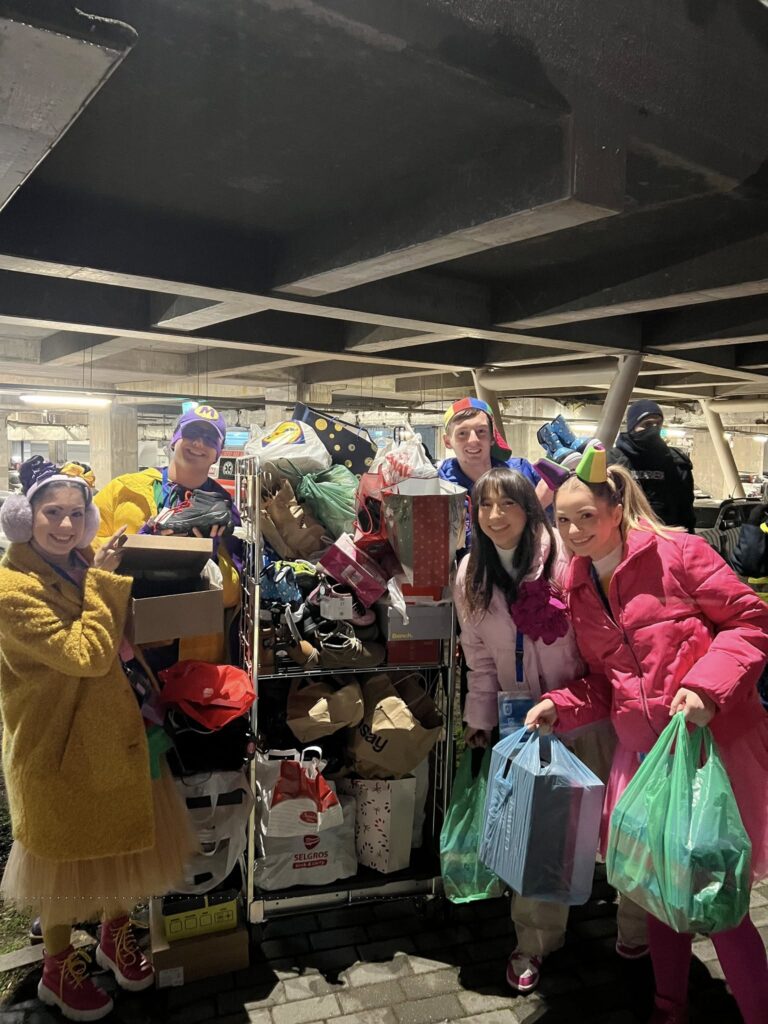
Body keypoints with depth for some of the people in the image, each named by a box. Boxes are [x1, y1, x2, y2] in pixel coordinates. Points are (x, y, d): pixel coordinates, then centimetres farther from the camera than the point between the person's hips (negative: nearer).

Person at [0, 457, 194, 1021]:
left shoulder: (83, 566, 1)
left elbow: (123, 640, 14)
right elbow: (89, 654, -27)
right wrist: (99, 579, -22)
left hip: (113, 732, 7)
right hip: (58, 745, -6)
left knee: (120, 841, 21)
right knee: (67, 859, 14)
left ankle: (116, 935, 46)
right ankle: (60, 969, 39)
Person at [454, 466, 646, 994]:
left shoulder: (566, 559, -16)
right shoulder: (471, 577, -2)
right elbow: (481, 658, 7)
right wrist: (480, 722, 9)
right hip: (523, 718, 3)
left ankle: (638, 929, 33)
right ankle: (534, 941, 32)